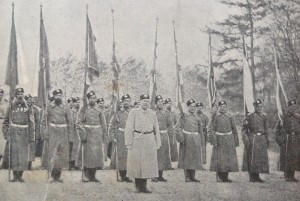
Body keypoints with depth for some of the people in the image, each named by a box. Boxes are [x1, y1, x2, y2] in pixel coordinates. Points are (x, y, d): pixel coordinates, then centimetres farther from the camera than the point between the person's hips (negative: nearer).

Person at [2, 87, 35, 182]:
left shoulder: (27, 108, 6)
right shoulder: (11, 108, 6)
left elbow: (31, 123, 4)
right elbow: (5, 122, 9)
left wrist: (31, 137, -2)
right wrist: (6, 134, -1)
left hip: (24, 135, 0)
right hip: (13, 135, 0)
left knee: (23, 155, -1)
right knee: (13, 155, -1)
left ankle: (20, 176, 8)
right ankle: (15, 176, 6)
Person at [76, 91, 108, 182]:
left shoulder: (99, 110, 9)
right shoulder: (83, 110, 3)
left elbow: (103, 124, 11)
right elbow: (78, 123, -2)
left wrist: (105, 136, 6)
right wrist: (82, 135, -11)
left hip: (97, 136, 2)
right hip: (87, 135, -2)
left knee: (96, 155, 2)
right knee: (87, 155, -3)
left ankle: (93, 176, 11)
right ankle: (86, 175, 5)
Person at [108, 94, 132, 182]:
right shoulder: (117, 113, 5)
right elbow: (111, 127, 5)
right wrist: (113, 138, -4)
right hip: (120, 140, -1)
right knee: (120, 157, 0)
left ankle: (128, 175, 8)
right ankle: (122, 176, 9)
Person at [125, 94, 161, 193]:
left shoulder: (153, 113, 8)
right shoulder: (133, 112, -2)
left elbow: (156, 129, 10)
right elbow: (129, 128, -6)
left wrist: (158, 143, 7)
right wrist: (128, 143, -11)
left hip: (150, 141, 3)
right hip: (137, 141, -3)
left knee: (148, 163, 3)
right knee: (136, 163, 1)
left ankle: (144, 186, 11)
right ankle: (138, 186, 12)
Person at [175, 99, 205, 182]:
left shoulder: (197, 118, 13)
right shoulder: (183, 116, 0)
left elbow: (200, 131, 16)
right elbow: (178, 128, -6)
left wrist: (202, 142, 12)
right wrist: (181, 138, -16)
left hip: (196, 140, 4)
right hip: (187, 140, -4)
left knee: (194, 158, 6)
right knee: (186, 158, -2)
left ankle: (192, 177, 14)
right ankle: (187, 177, 4)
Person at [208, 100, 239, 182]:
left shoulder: (229, 117, 8)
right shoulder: (215, 116, -1)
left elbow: (234, 129, 12)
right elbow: (210, 129, -5)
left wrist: (236, 141, 8)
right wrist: (213, 140, -14)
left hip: (229, 140, 3)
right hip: (219, 139, -3)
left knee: (228, 158, 4)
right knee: (219, 158, -6)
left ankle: (225, 177, 13)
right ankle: (219, 177, 2)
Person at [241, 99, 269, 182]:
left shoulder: (264, 117, 13)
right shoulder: (249, 117, -3)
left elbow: (266, 130, 18)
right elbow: (244, 129, -4)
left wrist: (267, 141, 13)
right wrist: (246, 140, -13)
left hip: (262, 139, 5)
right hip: (252, 139, -5)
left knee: (261, 158, 6)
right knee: (251, 159, -4)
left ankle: (257, 176, 15)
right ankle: (252, 177, 3)